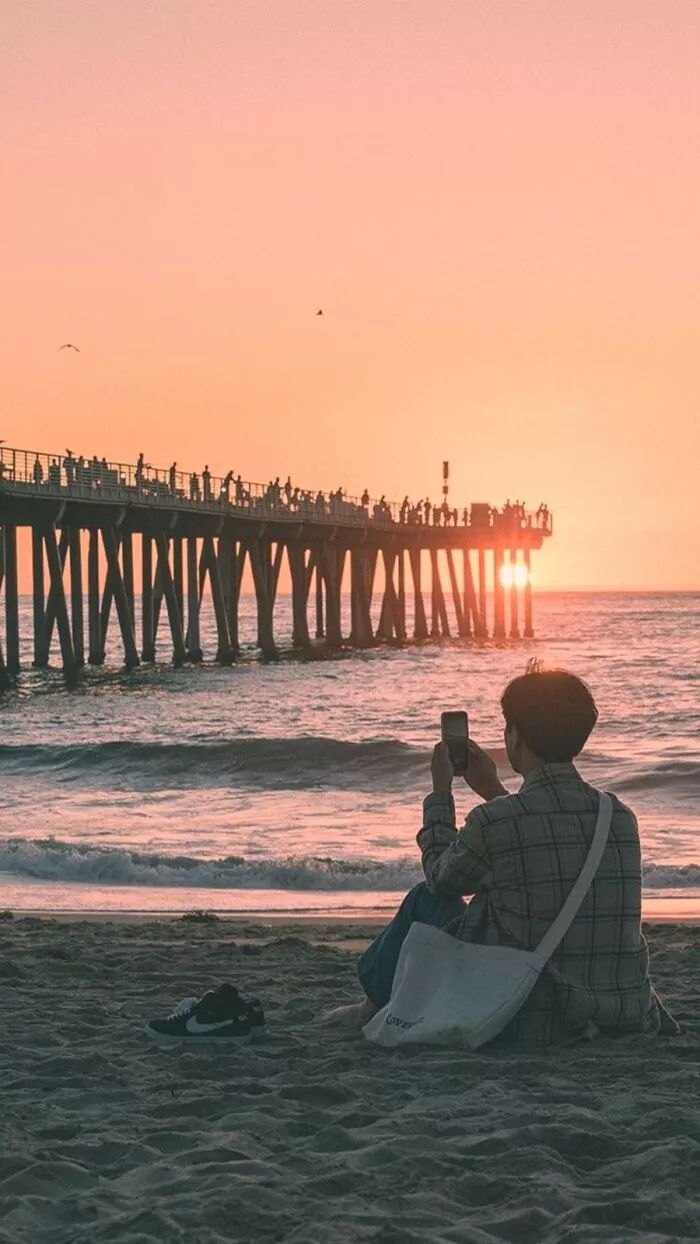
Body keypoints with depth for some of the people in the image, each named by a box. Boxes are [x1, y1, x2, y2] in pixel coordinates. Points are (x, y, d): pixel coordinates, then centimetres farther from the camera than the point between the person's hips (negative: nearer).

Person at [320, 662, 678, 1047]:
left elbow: (441, 879, 7)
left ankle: (374, 1002, 40)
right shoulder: (622, 818, -1)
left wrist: (440, 790, 18)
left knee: (427, 900, 17)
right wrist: (493, 791, 28)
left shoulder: (493, 823, -17)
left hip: (530, 1024, -5)